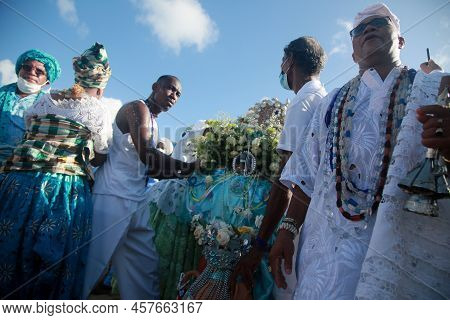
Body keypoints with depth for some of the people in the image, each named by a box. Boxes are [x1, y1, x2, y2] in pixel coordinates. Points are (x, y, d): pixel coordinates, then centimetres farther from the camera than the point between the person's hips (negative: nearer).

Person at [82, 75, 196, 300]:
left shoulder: (153, 123, 24)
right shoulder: (137, 108, -3)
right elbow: (146, 155, -17)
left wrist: (180, 173, 10)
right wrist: (187, 167, -12)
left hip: (137, 202, 9)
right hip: (113, 197, -9)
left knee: (146, 264, 5)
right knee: (94, 259, -5)